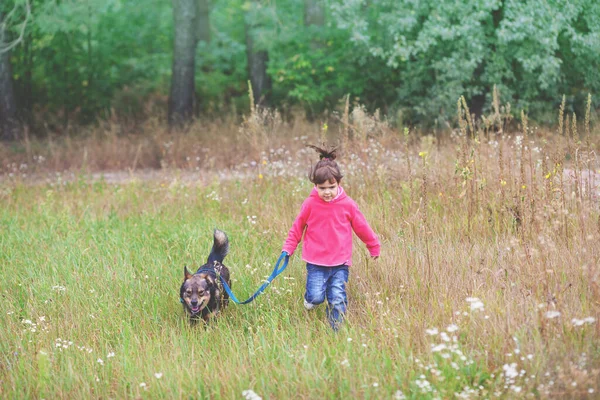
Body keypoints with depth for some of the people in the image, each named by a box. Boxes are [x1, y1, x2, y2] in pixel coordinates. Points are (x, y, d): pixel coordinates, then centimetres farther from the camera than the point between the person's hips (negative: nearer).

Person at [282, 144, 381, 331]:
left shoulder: (347, 205, -2)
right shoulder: (310, 204, -4)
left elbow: (362, 227, 11)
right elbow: (297, 227, 10)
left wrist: (374, 247, 21)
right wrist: (288, 249, 12)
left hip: (340, 263, 1)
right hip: (316, 263, -1)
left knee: (338, 300, -5)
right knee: (316, 297, -12)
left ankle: (335, 332, 7)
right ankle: (309, 299, 23)